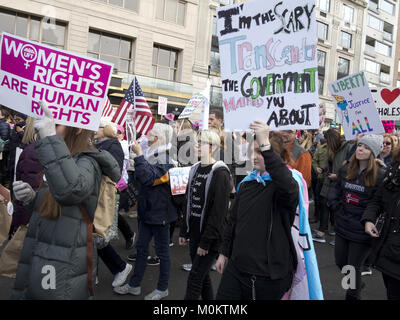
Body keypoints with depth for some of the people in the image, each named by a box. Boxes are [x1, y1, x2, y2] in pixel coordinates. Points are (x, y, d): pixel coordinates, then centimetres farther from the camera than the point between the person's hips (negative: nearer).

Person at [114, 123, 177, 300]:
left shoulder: (168, 159, -18)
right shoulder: (153, 155, 9)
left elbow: (149, 178, -30)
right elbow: (139, 176, 20)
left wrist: (139, 155, -26)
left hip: (160, 212, -9)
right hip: (147, 211, 9)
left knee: (162, 251, 7)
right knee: (141, 247, 16)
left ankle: (162, 289, 22)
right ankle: (134, 285, 30)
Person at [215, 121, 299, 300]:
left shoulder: (280, 185, -10)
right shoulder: (247, 183, 9)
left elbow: (287, 186, -37)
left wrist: (265, 144, -41)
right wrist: (224, 253, 19)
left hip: (270, 274, -5)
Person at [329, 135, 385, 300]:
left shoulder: (380, 176, -14)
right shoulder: (346, 170, 2)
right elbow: (336, 189, 17)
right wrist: (335, 205, 3)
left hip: (362, 231, -5)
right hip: (342, 226, 6)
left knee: (353, 268, 8)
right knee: (340, 262, 19)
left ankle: (353, 295, 33)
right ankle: (357, 284, 48)